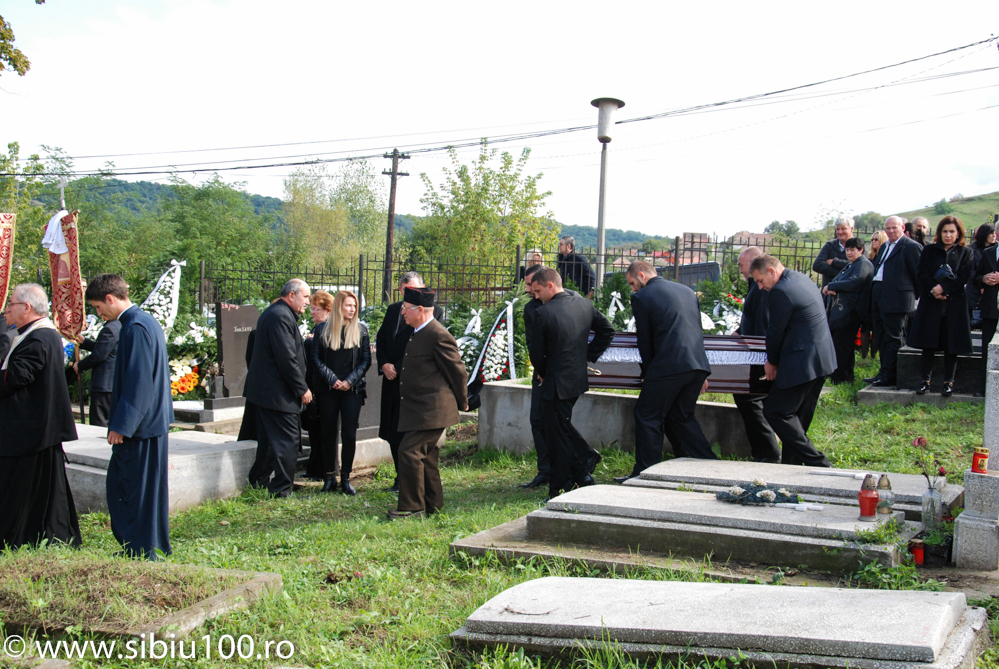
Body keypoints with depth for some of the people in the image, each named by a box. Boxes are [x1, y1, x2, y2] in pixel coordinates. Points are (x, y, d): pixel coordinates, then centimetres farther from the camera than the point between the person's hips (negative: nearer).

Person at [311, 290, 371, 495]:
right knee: (328, 434, 5)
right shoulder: (323, 329, 3)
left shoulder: (361, 329, 4)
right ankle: (330, 477, 13)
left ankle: (346, 478, 7)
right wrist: (332, 379, -10)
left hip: (352, 390, 0)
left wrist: (350, 381, -9)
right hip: (327, 390, 0)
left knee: (349, 434, -1)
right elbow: (316, 358, 2)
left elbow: (366, 360, 3)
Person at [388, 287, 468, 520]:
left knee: (410, 451, -13)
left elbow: (458, 371, -11)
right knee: (425, 455, 15)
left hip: (430, 410, -10)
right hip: (419, 409, 10)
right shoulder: (418, 333, 14)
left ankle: (412, 507, -5)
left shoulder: (439, 336, -17)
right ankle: (433, 504, 26)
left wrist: (462, 403, -1)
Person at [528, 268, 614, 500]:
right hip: (579, 378, 7)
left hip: (556, 383, -7)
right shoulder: (584, 304, 2)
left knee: (557, 435, 2)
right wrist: (588, 357, 13)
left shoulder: (544, 313, -18)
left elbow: (536, 352, -11)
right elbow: (607, 330, 12)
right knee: (561, 426, 26)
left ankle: (560, 491, 9)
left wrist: (541, 373, 8)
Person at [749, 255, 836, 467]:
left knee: (775, 412, -5)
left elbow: (775, 332, -12)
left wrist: (771, 362, 4)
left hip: (802, 363, -10)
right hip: (822, 359, 10)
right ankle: (792, 463, 24)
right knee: (799, 416, 16)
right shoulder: (802, 279, 13)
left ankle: (817, 463, -8)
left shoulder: (781, 291, -19)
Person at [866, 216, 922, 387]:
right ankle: (884, 372, 20)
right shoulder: (884, 246, 19)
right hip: (878, 297, 9)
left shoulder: (911, 247, -8)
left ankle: (888, 375, -2)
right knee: (881, 336, 12)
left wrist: (913, 294, -1)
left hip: (896, 298, -9)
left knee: (893, 338, -4)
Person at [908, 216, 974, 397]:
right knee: (928, 343, 1)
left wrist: (943, 288, -15)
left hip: (954, 305, -1)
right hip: (930, 303, 1)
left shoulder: (966, 253, 6)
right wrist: (933, 290, -14)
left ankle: (949, 382, 5)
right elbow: (921, 273, 0)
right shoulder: (929, 251, 10)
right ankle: (925, 380, 7)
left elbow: (963, 278, -5)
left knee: (951, 344, 0)